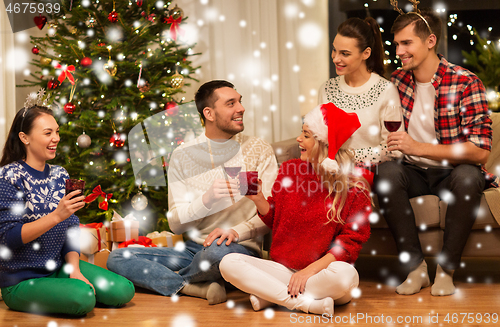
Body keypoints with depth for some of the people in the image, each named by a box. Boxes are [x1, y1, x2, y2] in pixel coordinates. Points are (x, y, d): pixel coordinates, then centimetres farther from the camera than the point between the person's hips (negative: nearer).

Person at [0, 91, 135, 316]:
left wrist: (74, 270, -9)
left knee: (123, 291, -9)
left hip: (58, 268, 6)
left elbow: (72, 229, 7)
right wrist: (57, 216, -29)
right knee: (83, 298, -29)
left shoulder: (60, 175, 9)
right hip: (21, 280, -6)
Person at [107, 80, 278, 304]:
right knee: (117, 258, -12)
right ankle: (201, 288, -20)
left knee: (219, 251, -40)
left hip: (241, 248, -3)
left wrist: (236, 232, -23)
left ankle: (173, 280, -8)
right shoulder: (182, 156, 5)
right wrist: (206, 200, -20)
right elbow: (176, 223, -1)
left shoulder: (259, 151, 1)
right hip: (193, 250, 4)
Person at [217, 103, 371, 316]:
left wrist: (311, 269, -21)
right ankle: (308, 304, -24)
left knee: (345, 275, -39)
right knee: (229, 263, -19)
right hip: (282, 269, 3)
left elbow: (351, 242, -10)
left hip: (322, 273, -3)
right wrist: (258, 200, -7)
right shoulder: (289, 170, 7)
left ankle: (268, 295, -19)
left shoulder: (354, 190, -7)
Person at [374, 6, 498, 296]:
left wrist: (419, 147, -25)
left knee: (468, 177, -36)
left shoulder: (466, 83, -12)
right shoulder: (397, 81, 3)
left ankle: (446, 269, -21)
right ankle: (416, 266, -22)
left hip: (454, 171, -3)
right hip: (415, 172, 3)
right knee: (387, 173, -29)